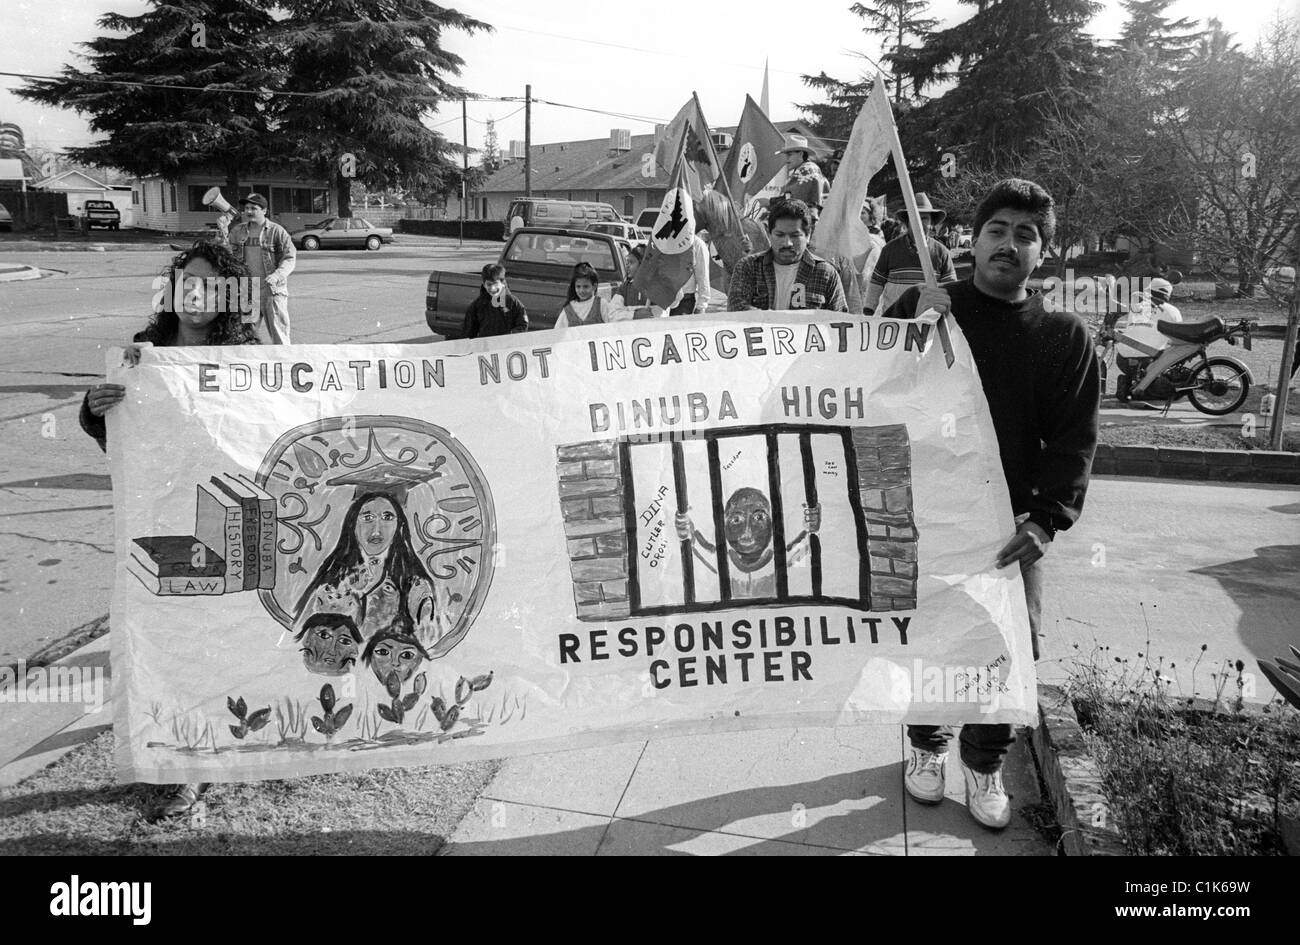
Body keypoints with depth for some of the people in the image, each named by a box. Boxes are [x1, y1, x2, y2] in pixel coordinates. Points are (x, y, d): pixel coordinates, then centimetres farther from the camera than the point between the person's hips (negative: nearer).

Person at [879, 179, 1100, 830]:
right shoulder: (923, 306, 0)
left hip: (1012, 526, 1)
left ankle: (985, 762, 30)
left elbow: (1074, 441, -3)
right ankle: (927, 744, 36)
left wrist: (1046, 519, -17)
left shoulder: (1065, 337, 2)